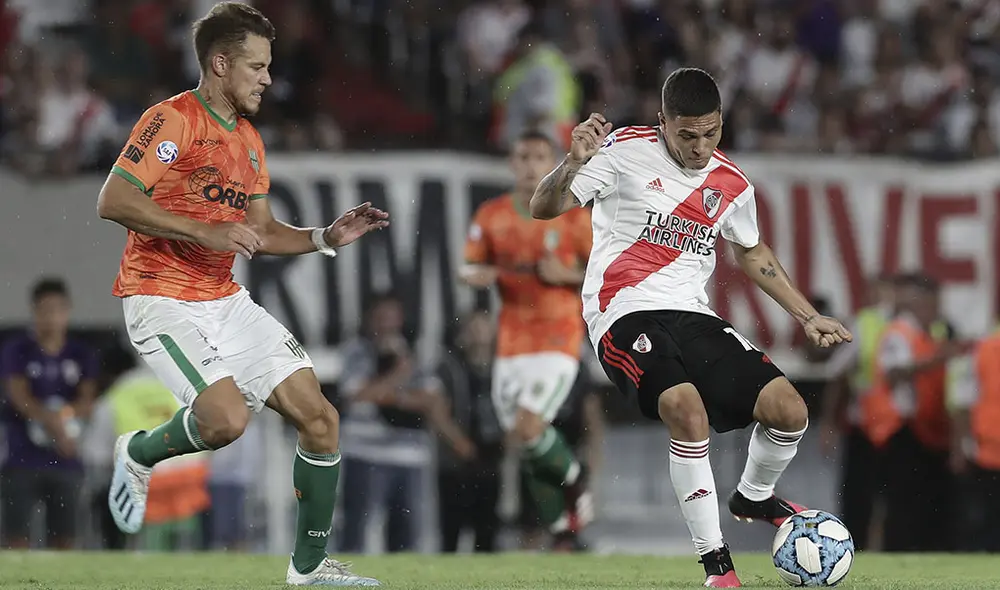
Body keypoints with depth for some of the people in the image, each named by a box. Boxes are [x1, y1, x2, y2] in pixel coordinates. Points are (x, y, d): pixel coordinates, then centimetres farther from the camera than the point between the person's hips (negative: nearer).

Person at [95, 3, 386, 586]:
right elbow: (113, 202, -21)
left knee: (320, 416, -2)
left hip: (227, 300, 8)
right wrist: (205, 233, -25)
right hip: (162, 300, -8)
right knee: (227, 418, -27)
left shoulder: (249, 139, 15)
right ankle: (140, 453, 6)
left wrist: (326, 237, 5)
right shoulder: (173, 120, -11)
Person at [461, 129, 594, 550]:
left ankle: (574, 479, 10)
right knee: (528, 444, 6)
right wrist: (476, 275, -12)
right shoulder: (491, 216, 4)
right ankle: (562, 531, 20)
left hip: (558, 339, -4)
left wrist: (567, 275, -17)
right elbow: (468, 268, 11)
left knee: (527, 428, -20)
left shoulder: (575, 217, -5)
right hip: (512, 341, 4)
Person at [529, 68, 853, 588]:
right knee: (686, 407, -31)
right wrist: (573, 165, -28)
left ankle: (753, 498, 27)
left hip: (693, 316, 5)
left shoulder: (732, 186, 9)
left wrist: (807, 316, 26)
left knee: (788, 410, -8)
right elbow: (543, 209, -7)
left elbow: (751, 253, 28)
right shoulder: (626, 151, -5)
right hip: (626, 313, -5)